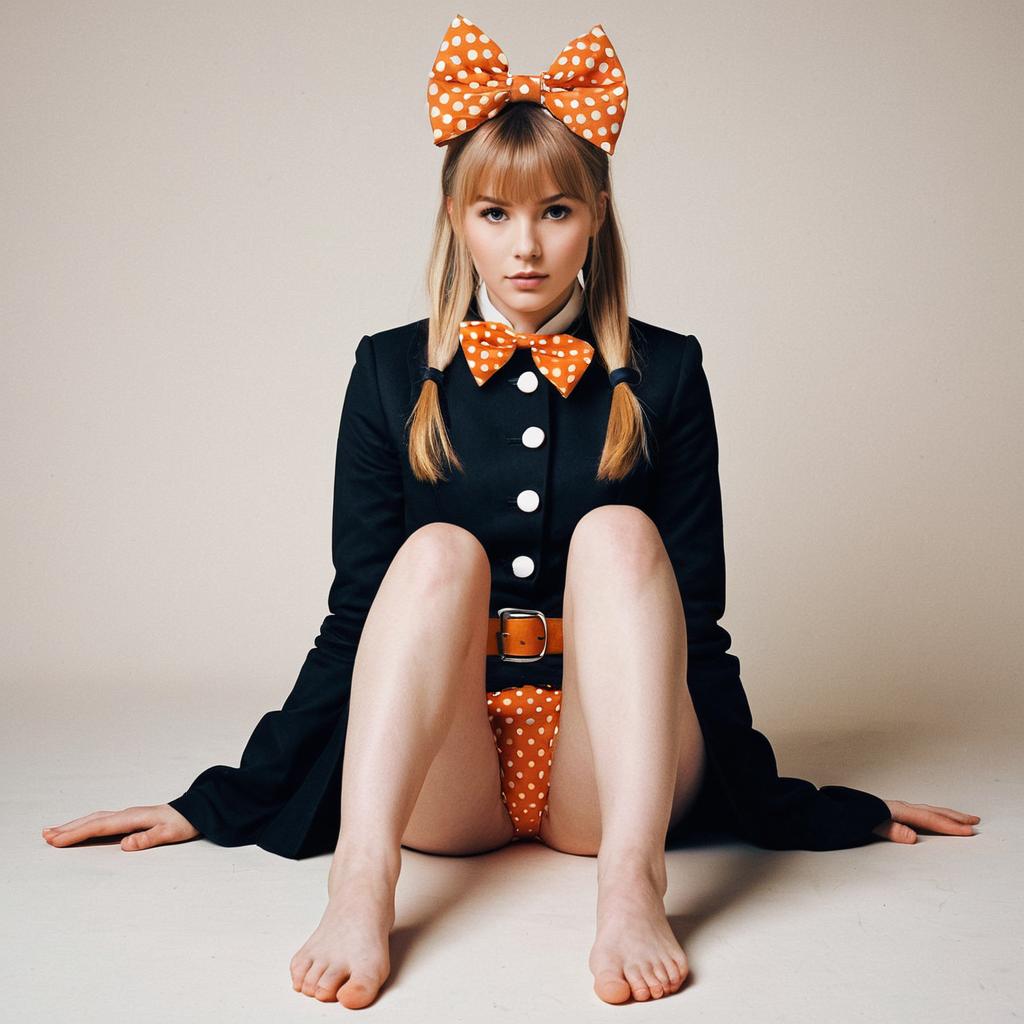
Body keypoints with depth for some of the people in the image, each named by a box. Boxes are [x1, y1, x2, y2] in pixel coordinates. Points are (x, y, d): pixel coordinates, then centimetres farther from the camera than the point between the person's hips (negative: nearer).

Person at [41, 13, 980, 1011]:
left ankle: (633, 883, -40)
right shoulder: (394, 372, 8)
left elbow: (696, 614, 9)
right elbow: (356, 611, 8)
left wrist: (795, 806, 9)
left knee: (616, 532, -23)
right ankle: (360, 883, -42)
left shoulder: (662, 373, 7)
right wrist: (223, 802, 6)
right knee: (441, 549, -24)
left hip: (605, 775, 0)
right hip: (437, 770, 0)